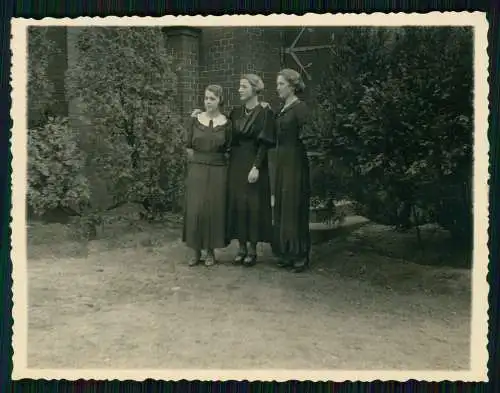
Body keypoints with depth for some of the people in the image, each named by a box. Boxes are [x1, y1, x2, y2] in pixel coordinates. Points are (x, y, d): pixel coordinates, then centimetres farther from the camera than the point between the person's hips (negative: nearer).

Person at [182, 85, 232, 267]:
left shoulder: (226, 123, 1)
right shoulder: (195, 120, 3)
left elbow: (228, 151, 6)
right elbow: (189, 146, 6)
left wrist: (216, 160, 2)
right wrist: (199, 160, 1)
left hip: (218, 172, 0)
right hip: (196, 170, 1)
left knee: (214, 210, 2)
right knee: (195, 210, -1)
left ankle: (211, 251, 14)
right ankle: (196, 251, 10)